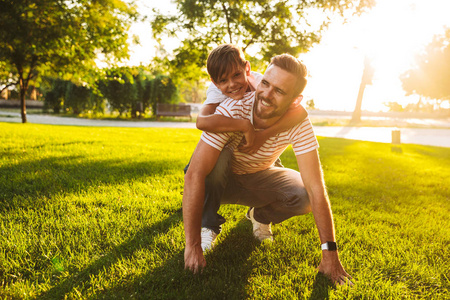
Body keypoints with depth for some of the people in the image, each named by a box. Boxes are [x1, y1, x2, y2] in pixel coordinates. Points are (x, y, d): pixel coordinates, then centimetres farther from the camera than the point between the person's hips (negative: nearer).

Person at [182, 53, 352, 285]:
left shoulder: (299, 124, -26)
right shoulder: (232, 111, -34)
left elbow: (316, 188, -28)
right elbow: (194, 174, -39)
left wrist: (330, 253, -31)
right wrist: (192, 245, -41)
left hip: (258, 179, 3)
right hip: (221, 181, -2)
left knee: (303, 195, -25)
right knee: (216, 161, -36)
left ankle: (260, 216, 9)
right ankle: (208, 223, -7)